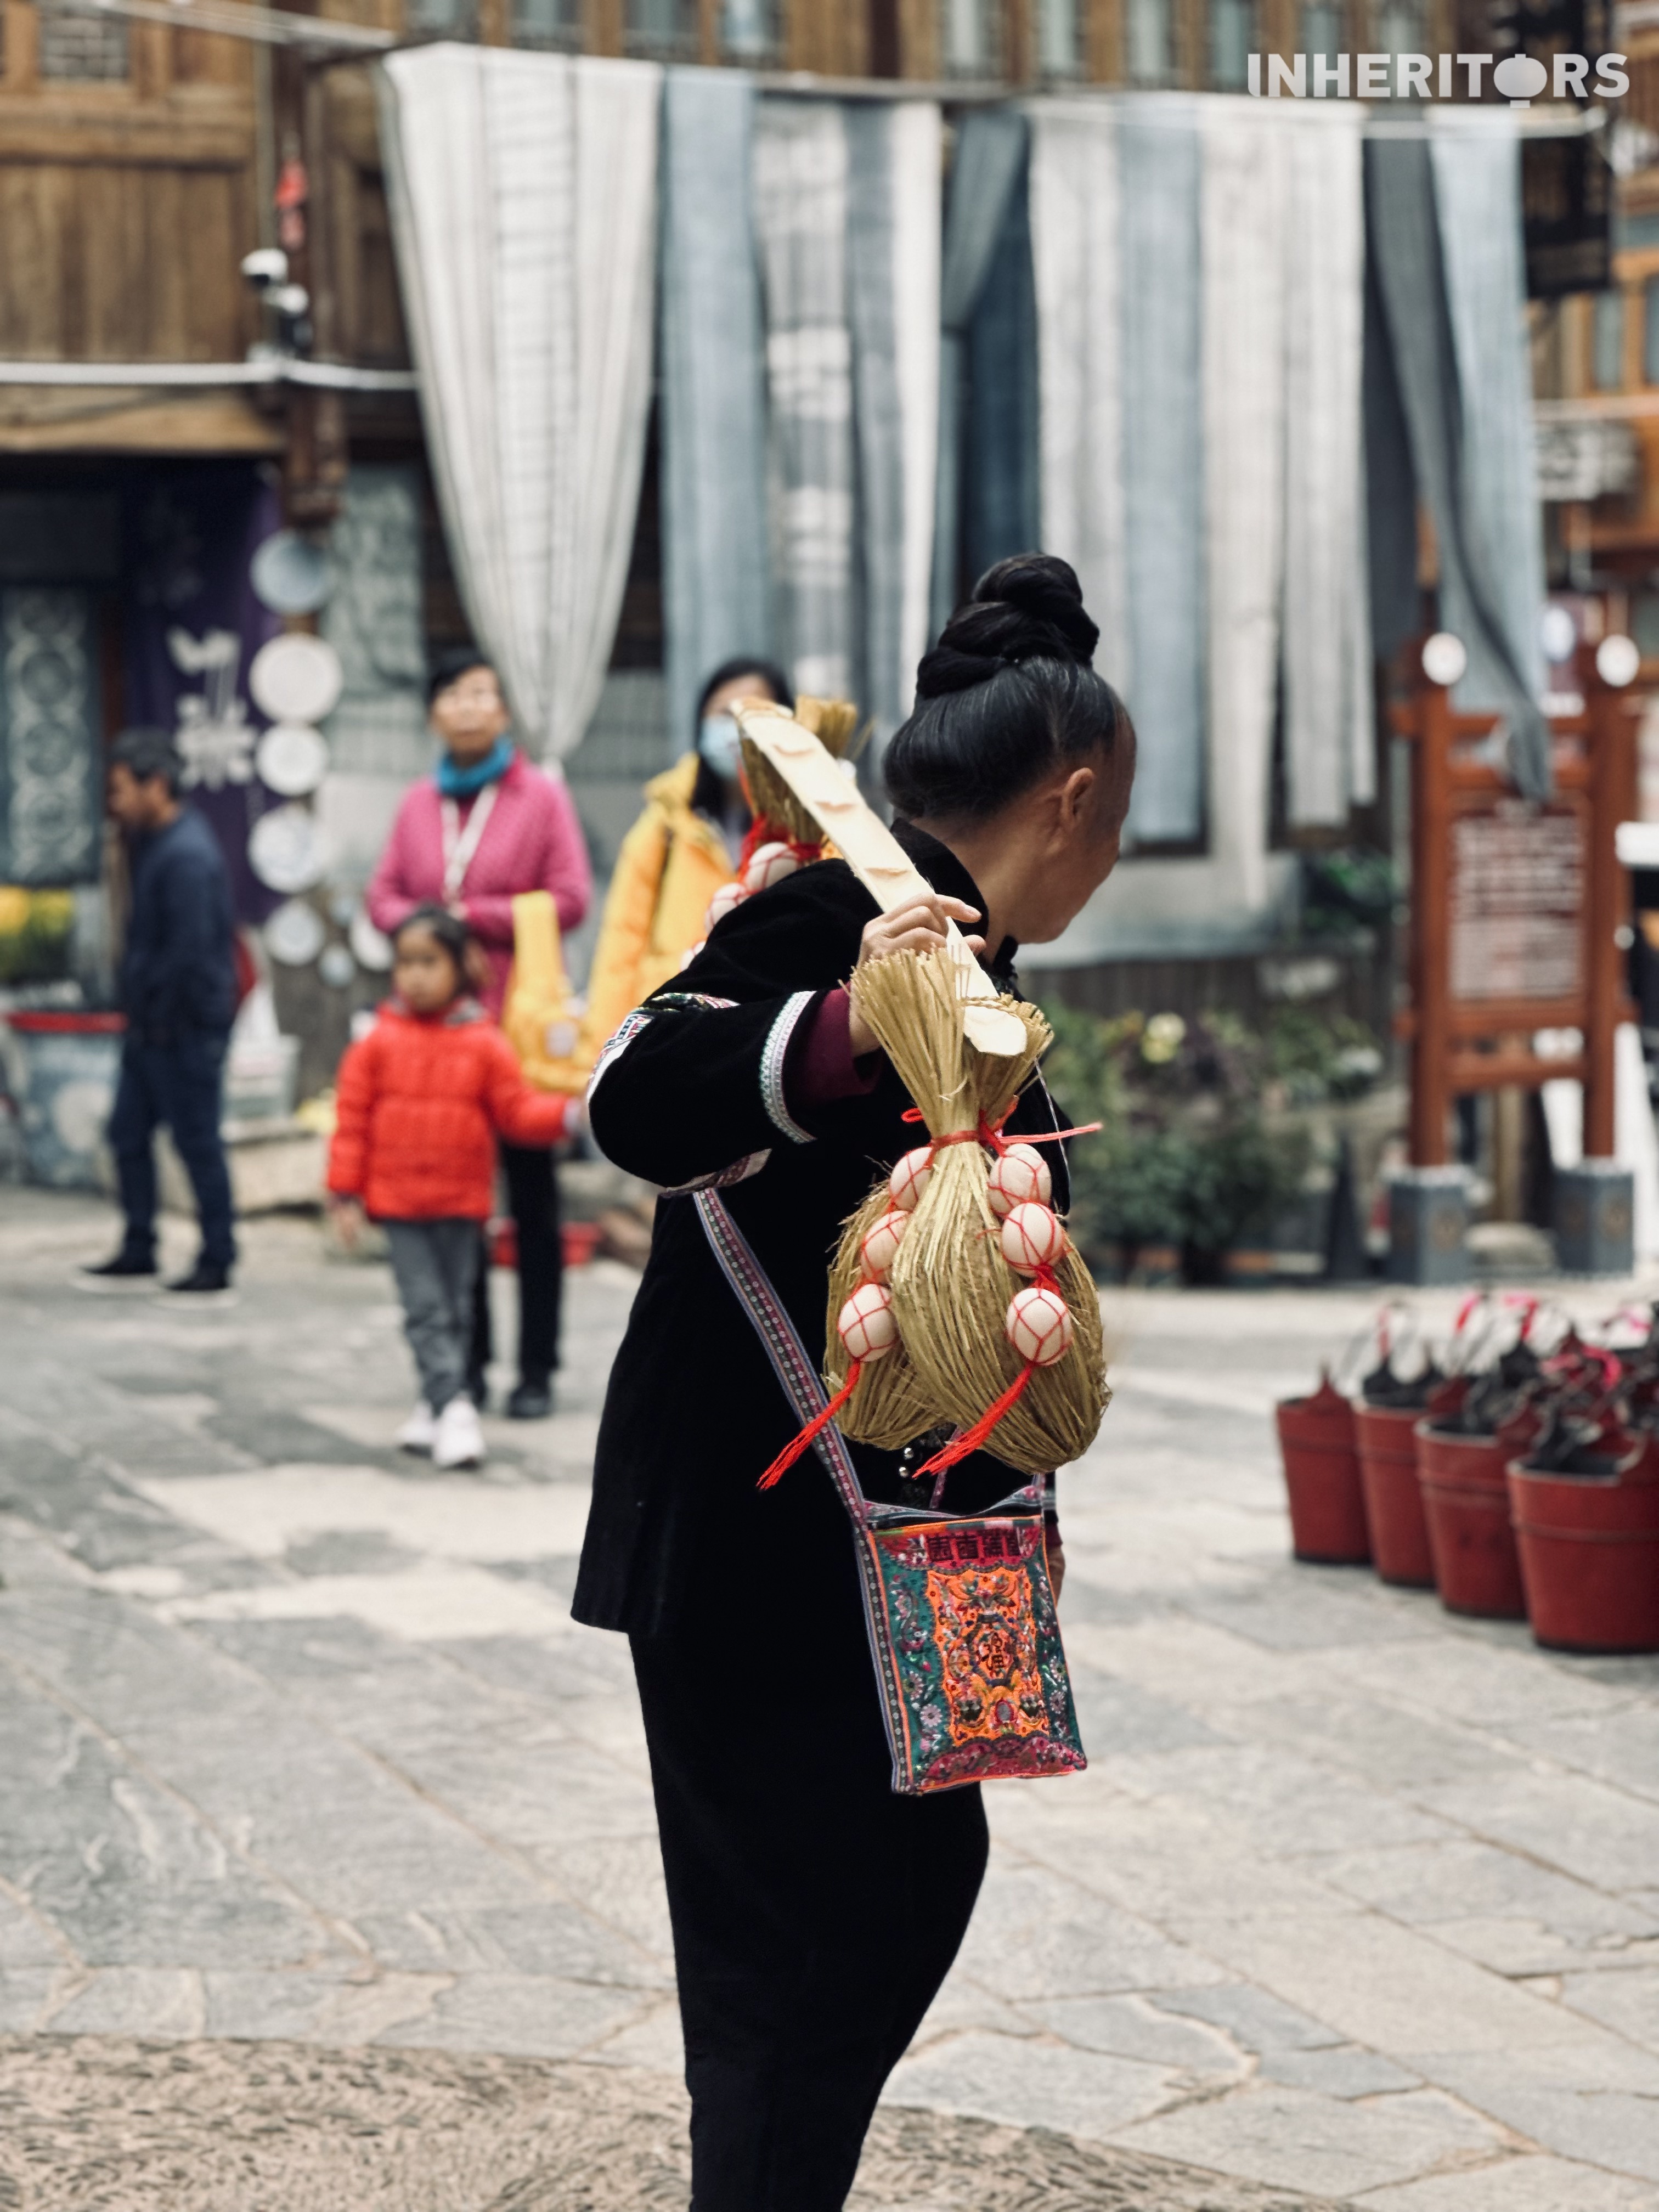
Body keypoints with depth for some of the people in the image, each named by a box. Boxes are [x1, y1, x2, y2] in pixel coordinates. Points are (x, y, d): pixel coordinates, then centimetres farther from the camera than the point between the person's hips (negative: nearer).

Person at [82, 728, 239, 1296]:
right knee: (128, 1132, 14)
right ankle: (138, 1253, 24)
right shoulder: (154, 842, 12)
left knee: (197, 1143, -2)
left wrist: (154, 1016, -16)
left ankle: (216, 1264, 7)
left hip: (186, 1030, -10)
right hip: (152, 1028, 10)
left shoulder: (188, 856, -19)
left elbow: (189, 950, -23)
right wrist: (138, 1013, 11)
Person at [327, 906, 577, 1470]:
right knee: (425, 1308, -7)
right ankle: (453, 1407, -11)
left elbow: (517, 1110, 0)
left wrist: (567, 1113, -17)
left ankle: (437, 1404, 21)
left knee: (456, 1308, 9)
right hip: (398, 1202, -1)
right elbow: (353, 1119, 0)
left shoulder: (483, 1044, -1)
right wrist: (346, 1192, -2)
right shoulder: (378, 1043, -2)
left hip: (461, 1201, 1)